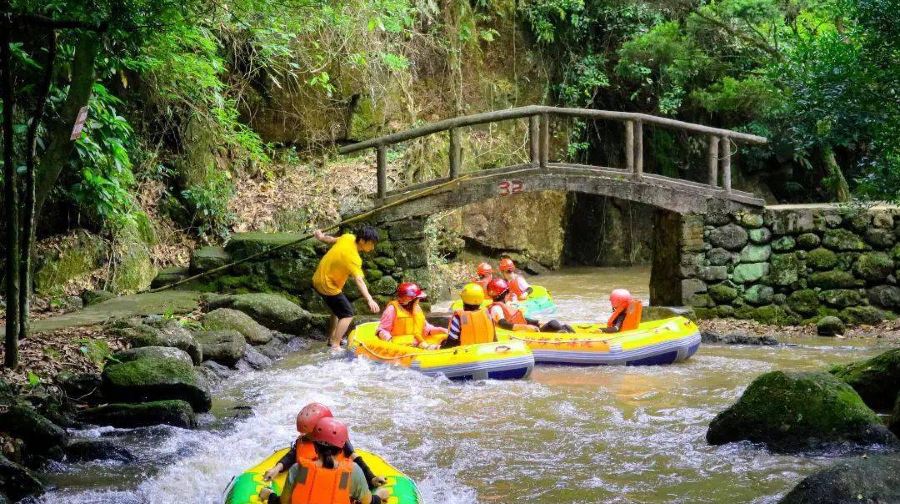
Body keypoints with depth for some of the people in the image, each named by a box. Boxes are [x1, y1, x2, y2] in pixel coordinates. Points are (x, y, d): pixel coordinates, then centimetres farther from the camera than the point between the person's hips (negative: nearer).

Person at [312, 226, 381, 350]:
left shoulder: (348, 237, -8)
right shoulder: (353, 258, -32)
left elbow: (333, 240, 14)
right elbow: (359, 280, -45)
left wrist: (322, 237, 36)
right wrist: (369, 300, -56)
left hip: (318, 279, 10)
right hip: (327, 286, -10)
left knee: (338, 309, 29)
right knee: (348, 314, -9)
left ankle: (332, 337, 40)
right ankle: (335, 346, -14)